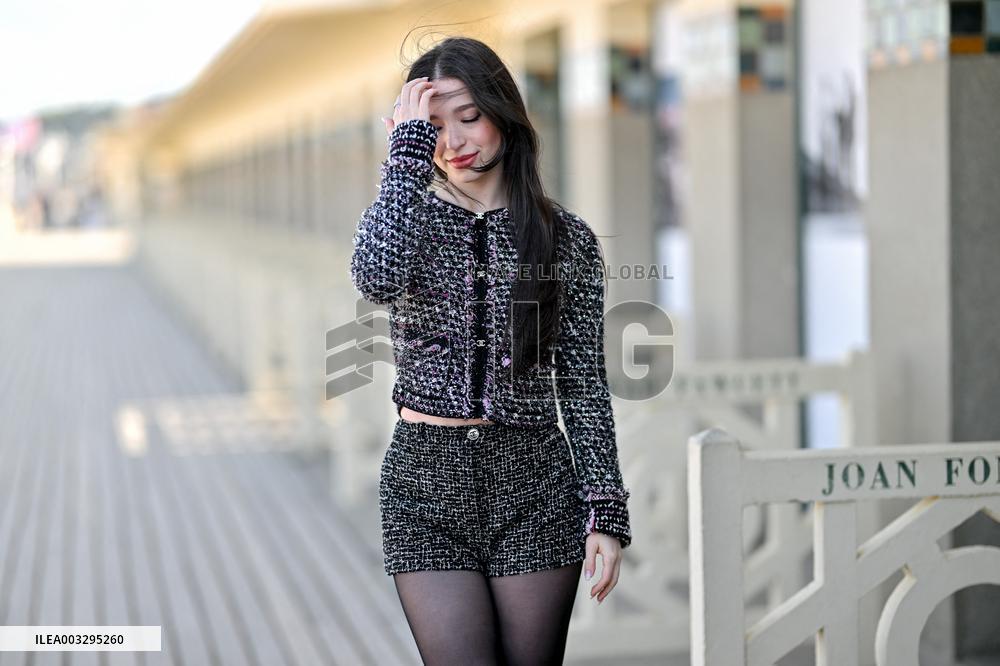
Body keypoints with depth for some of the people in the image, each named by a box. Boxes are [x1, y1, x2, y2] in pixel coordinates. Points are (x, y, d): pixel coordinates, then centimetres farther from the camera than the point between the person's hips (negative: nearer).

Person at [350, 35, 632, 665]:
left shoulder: (567, 237, 5)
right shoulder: (410, 216, 6)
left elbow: (585, 383, 4)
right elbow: (378, 278, -20)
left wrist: (607, 511, -2)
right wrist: (409, 146, -14)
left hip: (534, 482, 0)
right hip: (425, 478, 0)